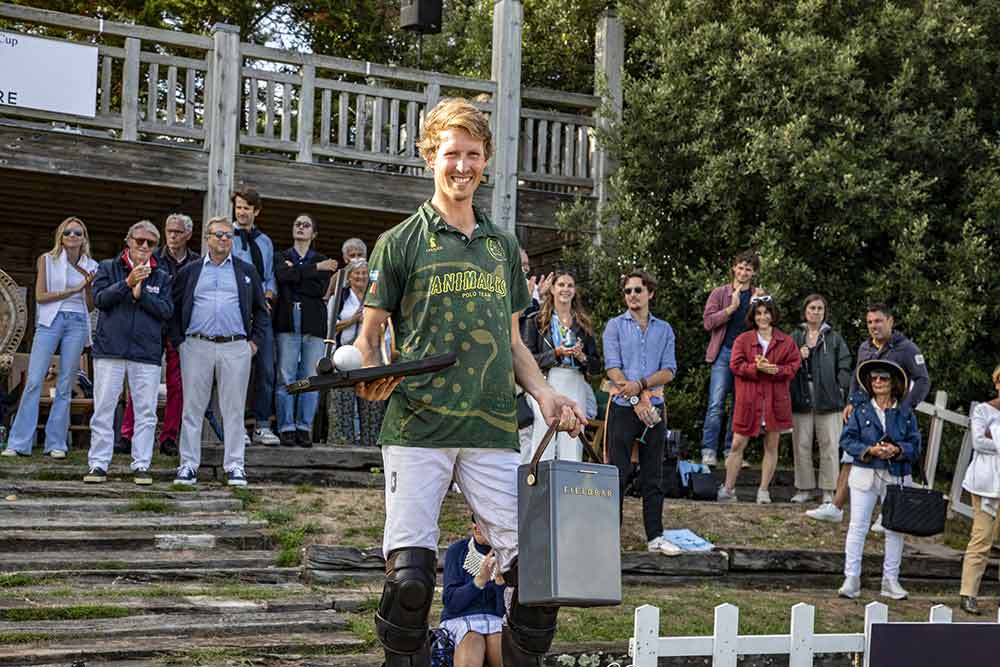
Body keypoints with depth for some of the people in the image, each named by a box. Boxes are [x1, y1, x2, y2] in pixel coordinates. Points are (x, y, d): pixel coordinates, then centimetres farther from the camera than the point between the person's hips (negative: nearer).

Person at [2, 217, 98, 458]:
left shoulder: (90, 266, 11)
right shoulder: (47, 260, 6)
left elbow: (91, 306, 13)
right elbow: (40, 296, -2)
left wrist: (89, 286, -6)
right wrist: (74, 290, -8)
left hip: (77, 323, 2)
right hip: (50, 321, -2)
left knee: (65, 385, 1)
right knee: (34, 381, -8)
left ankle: (56, 443, 5)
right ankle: (19, 443, -6)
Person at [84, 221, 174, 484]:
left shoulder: (162, 278, 12)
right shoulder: (108, 268, 9)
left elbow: (167, 311, 1)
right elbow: (100, 299, -5)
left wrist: (141, 294, -10)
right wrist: (127, 282, -16)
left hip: (147, 353, 1)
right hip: (110, 350, -1)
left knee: (146, 412, 0)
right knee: (103, 410, 0)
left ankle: (141, 465, 6)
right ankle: (98, 464, 5)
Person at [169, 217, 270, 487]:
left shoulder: (246, 272, 13)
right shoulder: (190, 272, 12)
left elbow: (261, 310, 16)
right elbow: (174, 309, 13)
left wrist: (254, 341, 6)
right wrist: (178, 341, 3)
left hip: (235, 348, 0)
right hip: (196, 347, 0)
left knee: (234, 409, 1)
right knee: (193, 408, 2)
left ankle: (235, 465, 6)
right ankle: (188, 465, 8)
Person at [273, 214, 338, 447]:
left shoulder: (323, 261, 16)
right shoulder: (281, 257, 15)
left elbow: (321, 289, -1)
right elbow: (282, 275, -9)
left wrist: (295, 274, -4)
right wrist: (316, 268, -7)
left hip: (313, 323, 1)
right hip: (288, 322, -1)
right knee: (285, 378, -6)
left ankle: (304, 428, 1)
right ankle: (286, 428, -3)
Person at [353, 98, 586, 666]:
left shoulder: (504, 246, 19)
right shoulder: (403, 242, 6)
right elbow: (369, 337, 7)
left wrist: (545, 395, 6)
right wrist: (371, 379, -15)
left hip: (494, 429, 4)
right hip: (417, 427, -3)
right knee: (409, 574, -10)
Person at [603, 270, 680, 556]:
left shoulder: (664, 329, 11)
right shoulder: (615, 326, 3)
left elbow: (669, 371, 2)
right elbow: (613, 369, -6)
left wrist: (640, 384, -15)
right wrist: (637, 401, -14)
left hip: (654, 407, 3)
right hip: (623, 407, -3)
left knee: (653, 476, 5)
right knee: (618, 473, -3)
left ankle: (655, 536, 10)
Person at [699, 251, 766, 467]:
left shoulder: (759, 295, 12)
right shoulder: (720, 293, 7)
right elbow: (708, 322, -3)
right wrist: (732, 307, -11)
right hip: (724, 352, -2)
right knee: (716, 403, -10)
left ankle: (732, 451, 11)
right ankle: (709, 451, -9)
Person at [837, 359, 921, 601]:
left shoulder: (905, 412, 2)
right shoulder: (860, 408, 0)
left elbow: (915, 444, 2)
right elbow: (847, 440, -3)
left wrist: (897, 450, -18)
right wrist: (870, 450, -18)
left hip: (896, 476, 1)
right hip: (865, 474, -1)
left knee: (895, 528, 7)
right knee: (858, 526, -2)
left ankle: (891, 581, 18)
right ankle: (851, 579, 3)